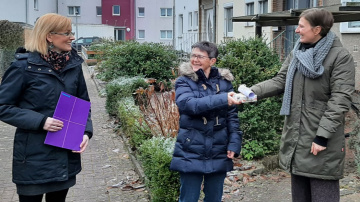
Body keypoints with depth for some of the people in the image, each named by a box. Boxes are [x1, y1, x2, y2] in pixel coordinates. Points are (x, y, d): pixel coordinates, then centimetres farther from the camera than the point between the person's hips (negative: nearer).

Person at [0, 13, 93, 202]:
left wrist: (86, 131, -6)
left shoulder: (74, 64, 3)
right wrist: (40, 121, -21)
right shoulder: (24, 66, -13)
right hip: (34, 157, -5)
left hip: (66, 155, 5)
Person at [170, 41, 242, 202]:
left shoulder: (224, 81, 4)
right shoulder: (184, 82, -3)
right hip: (191, 152, -2)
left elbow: (232, 116, 7)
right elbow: (188, 104, -24)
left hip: (218, 153, 3)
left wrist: (234, 143, -5)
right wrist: (223, 100, -32)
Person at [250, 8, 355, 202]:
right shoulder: (296, 53, 10)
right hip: (295, 138, 7)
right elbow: (280, 81, 10)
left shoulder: (341, 57, -11)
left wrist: (323, 135, -20)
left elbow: (340, 100, -16)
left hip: (322, 141, -7)